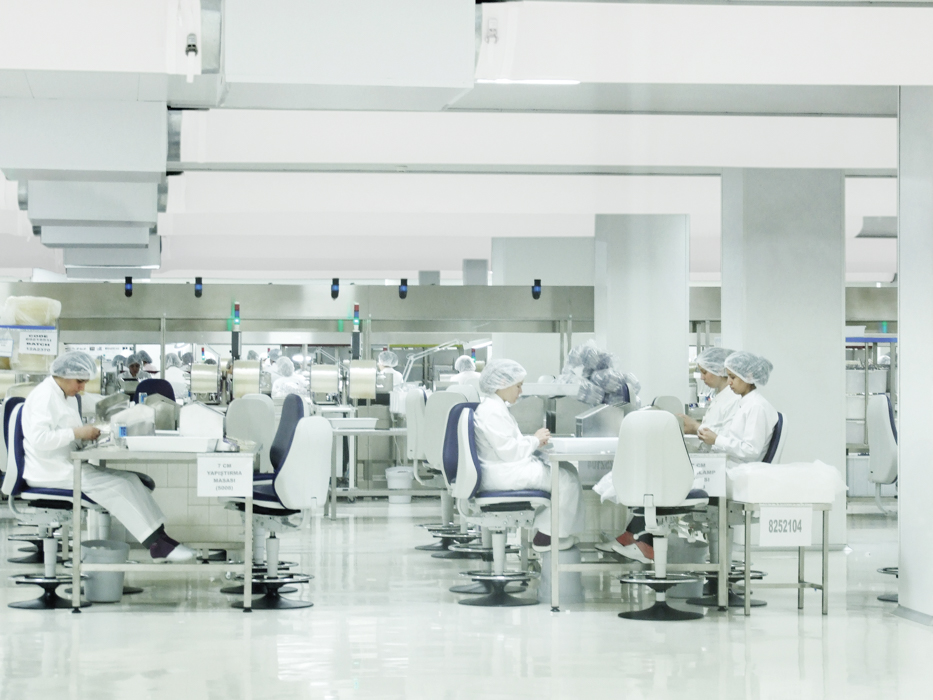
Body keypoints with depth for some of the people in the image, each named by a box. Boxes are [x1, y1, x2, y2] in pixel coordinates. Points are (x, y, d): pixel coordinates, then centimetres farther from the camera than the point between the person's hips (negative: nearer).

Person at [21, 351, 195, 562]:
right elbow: (38, 438, -25)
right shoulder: (44, 396, -13)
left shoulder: (67, 397, 17)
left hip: (68, 467, 9)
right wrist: (76, 433, -23)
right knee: (116, 486, -21)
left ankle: (159, 539, -15)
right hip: (51, 473, -9)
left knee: (129, 480, -8)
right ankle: (157, 544, -19)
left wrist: (86, 434, 3)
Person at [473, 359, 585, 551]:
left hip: (508, 466, 11)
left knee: (568, 470, 9)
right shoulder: (492, 412, -19)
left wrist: (535, 440, 6)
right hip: (502, 473, -11)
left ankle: (544, 532, 6)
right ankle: (545, 537, -1)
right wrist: (535, 440, -9)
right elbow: (508, 451, -23)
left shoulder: (495, 407, 16)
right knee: (567, 479, -10)